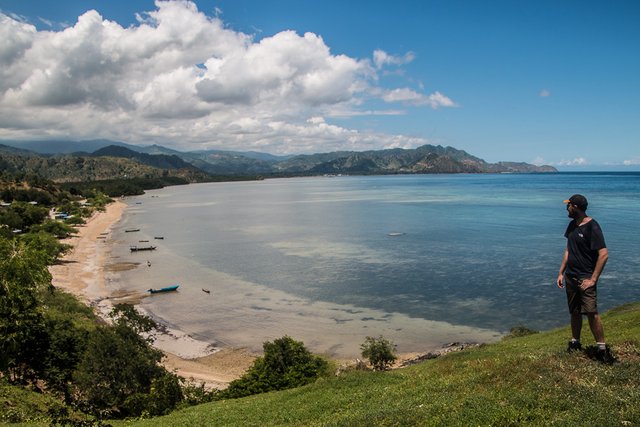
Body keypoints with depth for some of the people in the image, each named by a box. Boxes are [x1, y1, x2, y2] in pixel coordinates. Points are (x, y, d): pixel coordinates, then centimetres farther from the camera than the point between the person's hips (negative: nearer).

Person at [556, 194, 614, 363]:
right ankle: (575, 342, 25)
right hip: (571, 277, 7)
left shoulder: (592, 227, -14)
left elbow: (604, 254, -18)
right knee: (575, 312, 14)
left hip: (585, 278, -7)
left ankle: (602, 348, -2)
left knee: (591, 313, -11)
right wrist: (561, 273, 15)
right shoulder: (572, 225, 10)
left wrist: (593, 279, -18)